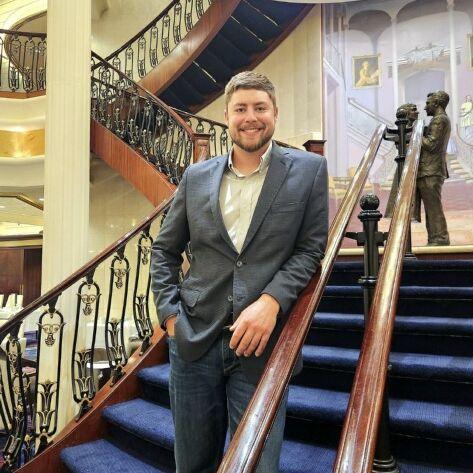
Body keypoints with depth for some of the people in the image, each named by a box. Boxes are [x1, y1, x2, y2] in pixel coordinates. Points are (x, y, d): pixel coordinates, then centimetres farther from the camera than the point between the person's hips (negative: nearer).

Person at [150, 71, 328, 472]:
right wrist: (168, 311, 2)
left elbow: (310, 249, -2)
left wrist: (270, 302, -17)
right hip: (194, 339, 3)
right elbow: (165, 249, 14)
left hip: (263, 346, -2)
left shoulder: (309, 170, 0)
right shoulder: (196, 176, 7)